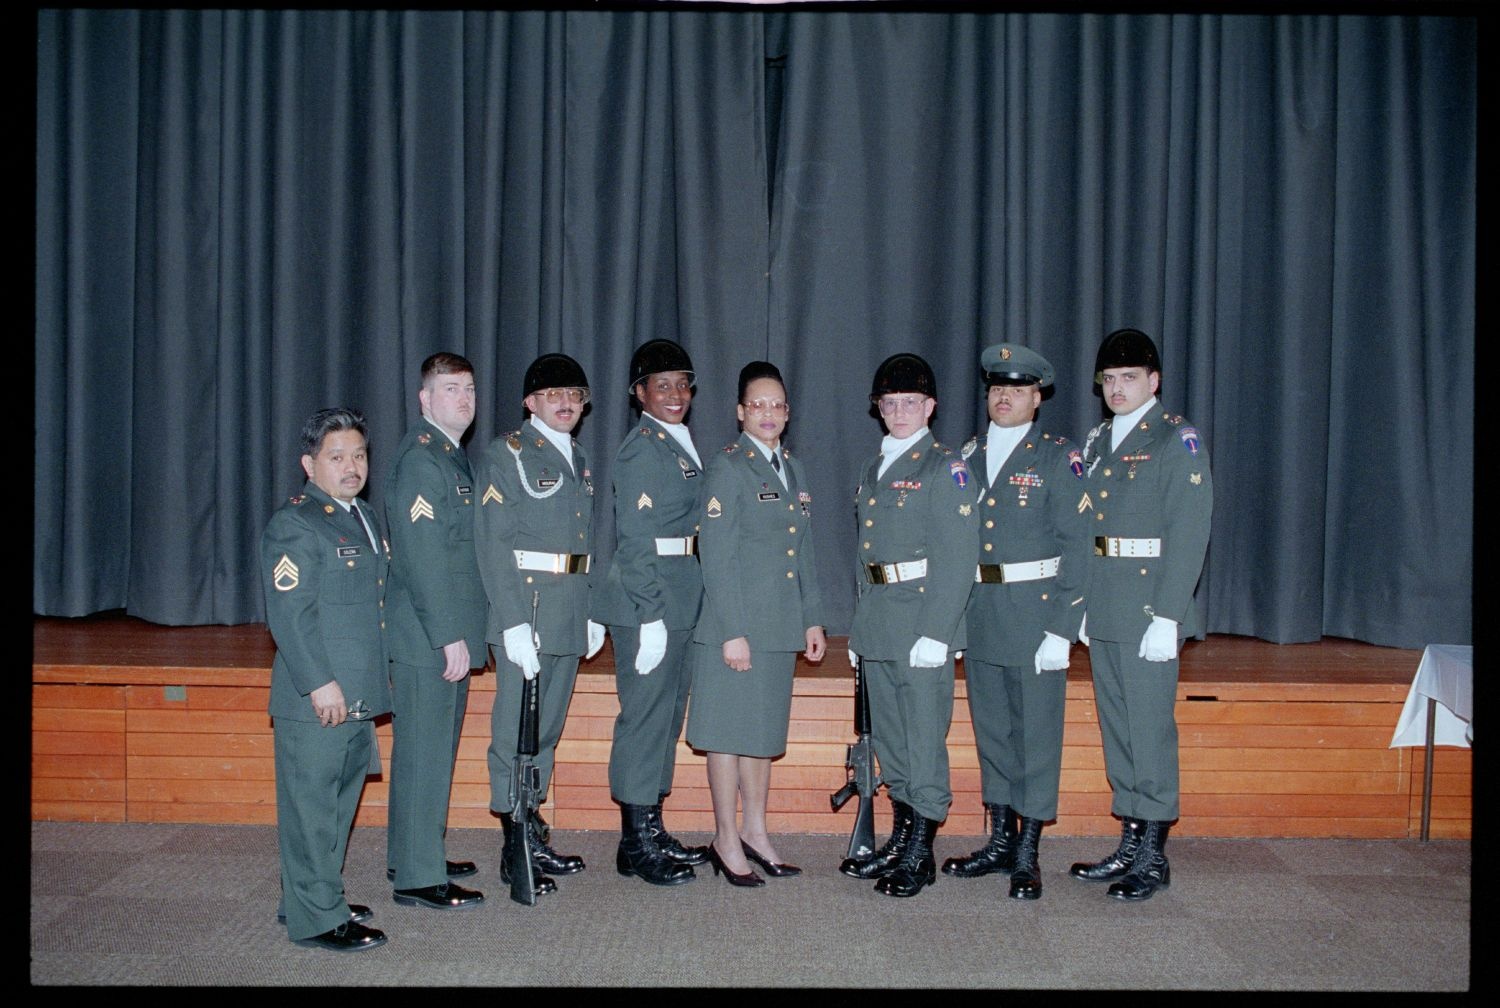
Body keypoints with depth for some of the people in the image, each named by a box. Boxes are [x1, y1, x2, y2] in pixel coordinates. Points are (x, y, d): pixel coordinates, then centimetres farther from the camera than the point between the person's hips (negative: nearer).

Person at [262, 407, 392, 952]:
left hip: (359, 695, 9)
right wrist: (319, 683, -21)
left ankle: (319, 898, 30)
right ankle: (317, 918, 7)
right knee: (311, 804, -1)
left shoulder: (365, 518, 16)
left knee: (341, 799, 17)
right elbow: (289, 613, -17)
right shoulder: (293, 524, -11)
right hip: (314, 700, -9)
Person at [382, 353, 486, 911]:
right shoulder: (420, 458, -15)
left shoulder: (453, 456, 16)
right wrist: (449, 635, -21)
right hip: (427, 635, -10)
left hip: (449, 633, 10)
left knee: (436, 749, 17)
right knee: (424, 752, -3)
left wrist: (459, 634, 17)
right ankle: (418, 877, 6)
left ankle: (416, 856, 29)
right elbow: (423, 556, -21)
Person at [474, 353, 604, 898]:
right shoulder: (507, 453, -6)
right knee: (516, 726, -2)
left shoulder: (579, 460, 17)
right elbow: (492, 542, -12)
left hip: (571, 612, 7)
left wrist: (594, 611, 13)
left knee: (548, 726, 13)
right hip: (526, 606, -7)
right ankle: (517, 848, 6)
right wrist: (513, 621, -19)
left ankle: (533, 833, 24)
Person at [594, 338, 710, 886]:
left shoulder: (680, 445, 16)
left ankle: (651, 830, 24)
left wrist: (677, 608, 16)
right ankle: (636, 844, 7)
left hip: (680, 598, 10)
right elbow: (634, 541, -17)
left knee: (668, 713, 14)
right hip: (648, 598, -10)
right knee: (645, 713, -3)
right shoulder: (641, 448, -12)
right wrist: (652, 614, -20)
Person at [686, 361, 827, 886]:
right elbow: (716, 556, -14)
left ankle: (755, 832, 27)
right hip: (736, 624, -7)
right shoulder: (727, 468, -9)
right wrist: (733, 632, -18)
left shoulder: (793, 471, 14)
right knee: (730, 731, 2)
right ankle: (726, 842, 13)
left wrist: (813, 619, 13)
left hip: (781, 626, 7)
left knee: (764, 729, 15)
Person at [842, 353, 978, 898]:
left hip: (922, 617, -8)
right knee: (888, 737, 14)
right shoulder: (873, 469, 16)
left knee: (924, 735, -2)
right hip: (877, 620, 8)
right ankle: (900, 840, 26)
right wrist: (859, 627, 15)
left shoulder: (944, 467, -7)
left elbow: (959, 556, -14)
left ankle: (921, 853, 8)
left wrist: (936, 632, -19)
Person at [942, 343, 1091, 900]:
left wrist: (1062, 629, -13)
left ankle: (1027, 855, 11)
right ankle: (1000, 842, 26)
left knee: (1036, 734, 2)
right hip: (979, 618, 5)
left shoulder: (1058, 458, -3)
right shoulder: (967, 457, 11)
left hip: (1035, 615, -5)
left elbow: (1076, 547, -7)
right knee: (991, 732, 13)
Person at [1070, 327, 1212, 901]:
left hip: (1149, 611, -7)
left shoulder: (1177, 440, -7)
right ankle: (1129, 845, 22)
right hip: (1103, 612, 7)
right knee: (1116, 728, 12)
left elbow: (1189, 533, -13)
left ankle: (1154, 856, 9)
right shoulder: (1097, 441, 15)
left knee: (1150, 727, -2)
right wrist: (1083, 606, 12)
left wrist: (1167, 616, -18)